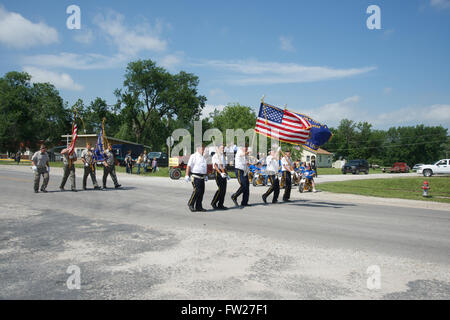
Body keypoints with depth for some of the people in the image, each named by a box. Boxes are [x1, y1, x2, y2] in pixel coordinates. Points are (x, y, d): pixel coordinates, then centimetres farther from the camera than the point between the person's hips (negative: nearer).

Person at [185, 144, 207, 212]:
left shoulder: (203, 158, 19)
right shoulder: (193, 156, -5)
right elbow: (189, 166, -11)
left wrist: (206, 176, 23)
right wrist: (187, 176, -17)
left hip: (201, 177, 8)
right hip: (195, 177, -8)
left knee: (201, 191, 4)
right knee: (197, 190, -15)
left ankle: (198, 207, 10)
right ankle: (190, 204, 1)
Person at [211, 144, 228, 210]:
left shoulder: (223, 156, 18)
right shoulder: (215, 156, -6)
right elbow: (215, 166, -15)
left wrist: (227, 174, 17)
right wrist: (220, 173, -25)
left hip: (223, 173, 8)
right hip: (217, 173, -8)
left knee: (224, 189, 4)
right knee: (220, 189, -13)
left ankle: (220, 205, 10)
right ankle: (214, 203, 0)